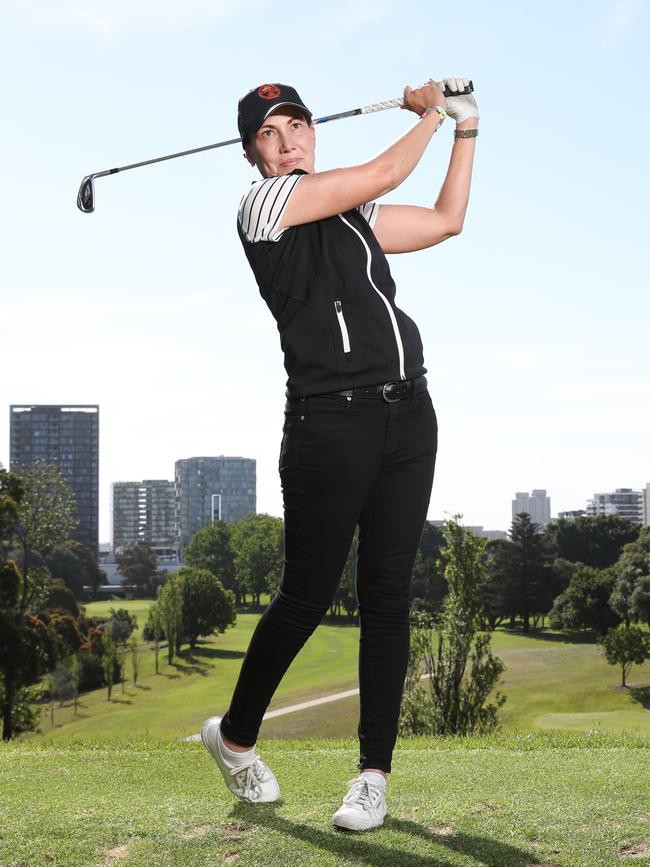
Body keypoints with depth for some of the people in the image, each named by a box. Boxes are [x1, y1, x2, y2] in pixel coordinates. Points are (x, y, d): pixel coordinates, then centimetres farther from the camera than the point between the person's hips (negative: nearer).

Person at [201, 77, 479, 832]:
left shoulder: (353, 213, 21)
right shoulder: (264, 203, -1)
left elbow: (445, 220, 28)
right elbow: (382, 174, -3)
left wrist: (466, 126, 25)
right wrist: (432, 113, 13)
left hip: (407, 415, 6)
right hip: (329, 422, -6)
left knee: (387, 598, 4)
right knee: (307, 597, -2)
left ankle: (375, 771, 11)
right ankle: (234, 735, 21)